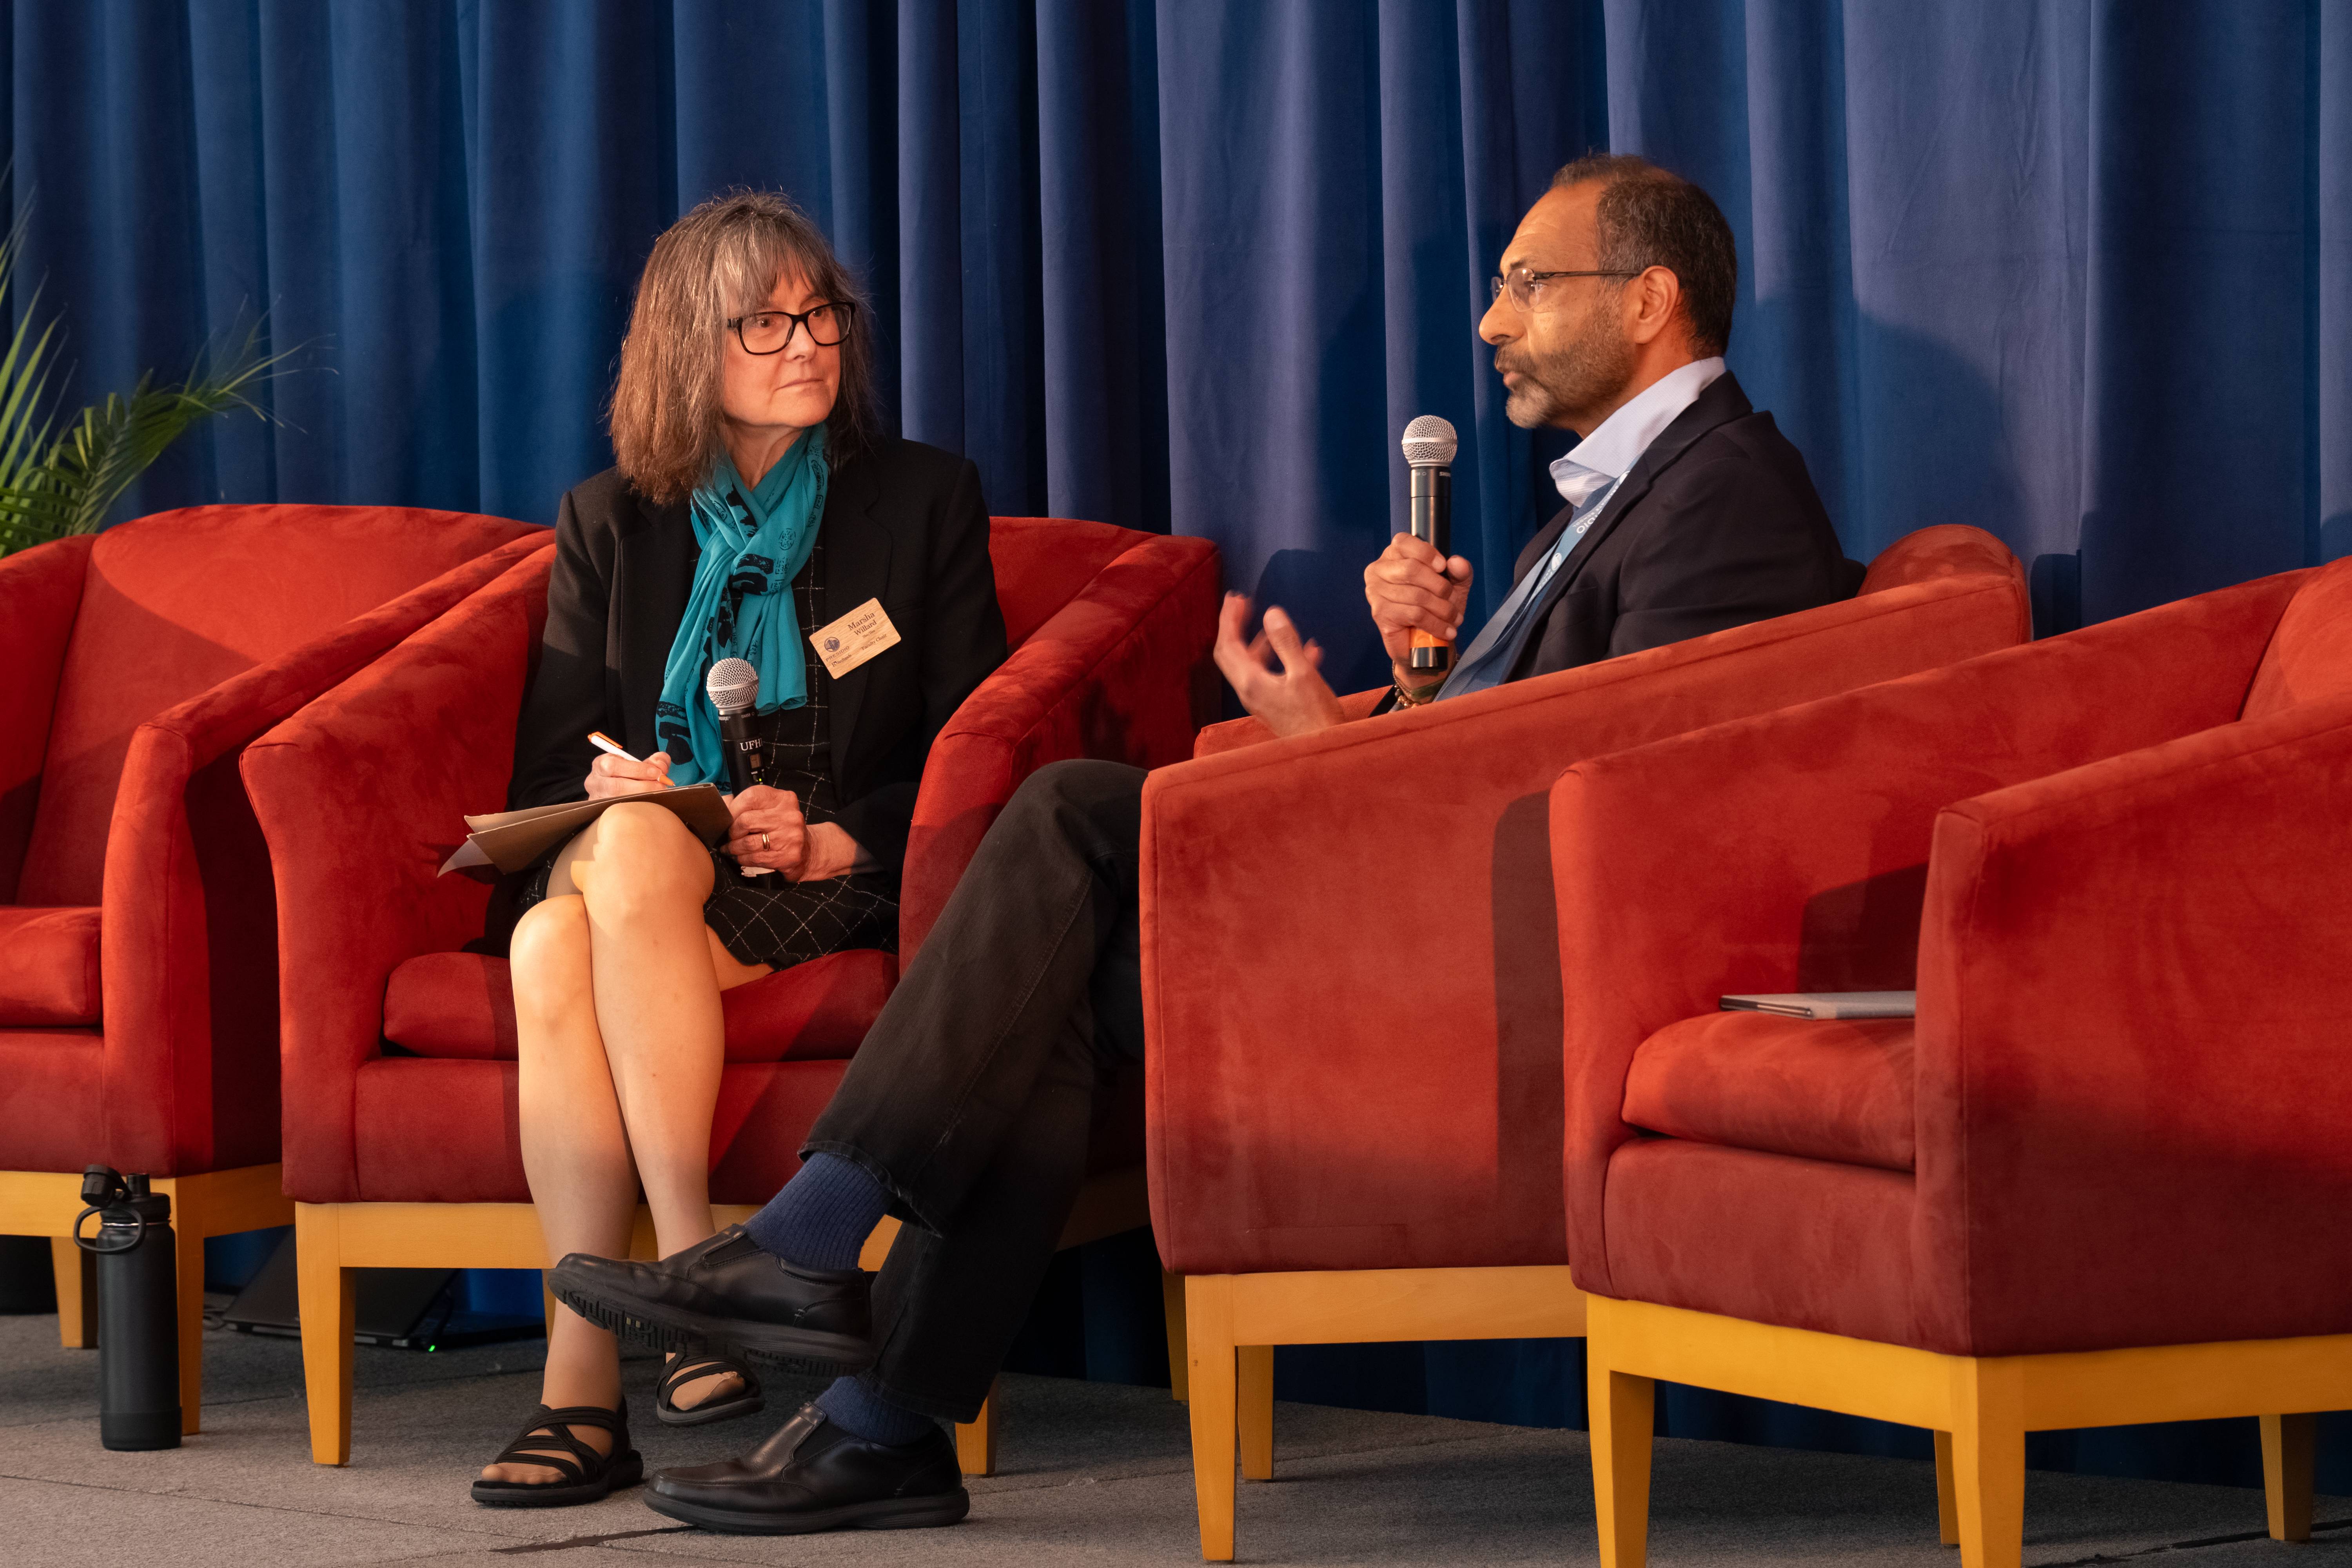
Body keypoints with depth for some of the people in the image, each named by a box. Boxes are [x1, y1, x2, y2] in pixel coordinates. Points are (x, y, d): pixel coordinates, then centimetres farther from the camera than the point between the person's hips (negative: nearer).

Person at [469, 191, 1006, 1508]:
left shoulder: (924, 499, 12)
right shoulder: (610, 524, 18)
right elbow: (551, 762, 13)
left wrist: (836, 842, -13)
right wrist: (603, 789, -12)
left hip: (834, 885, -3)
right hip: (614, 869, 3)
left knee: (633, 855, -36)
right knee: (549, 945, -35)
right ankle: (583, 1389, -39)